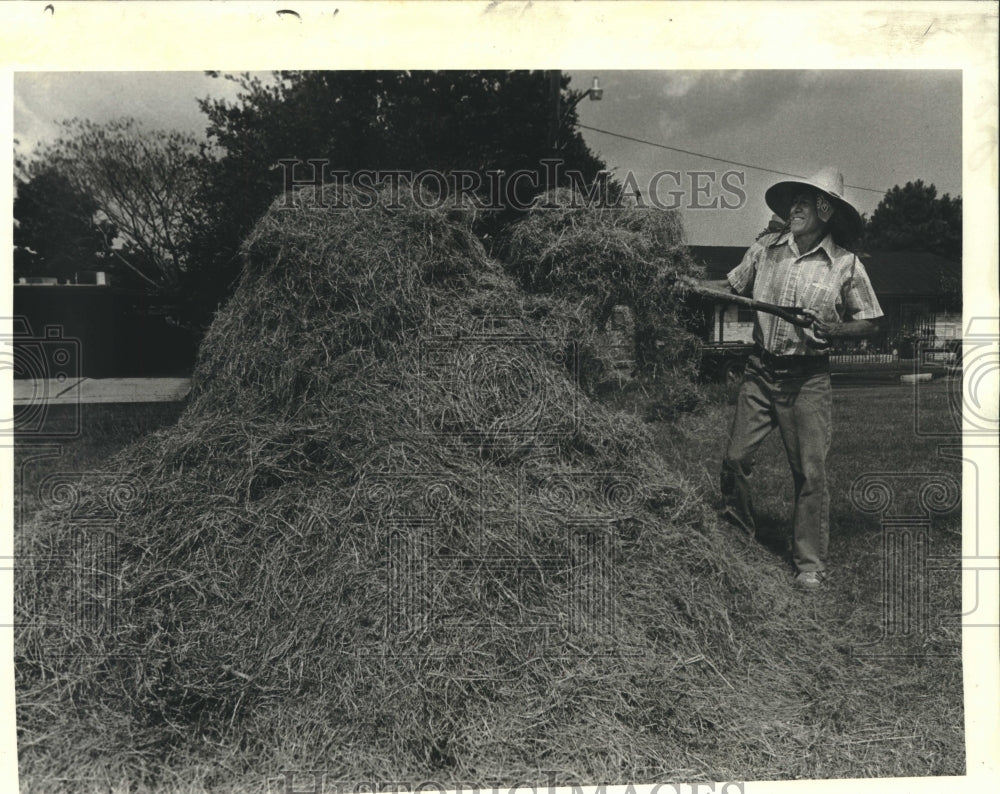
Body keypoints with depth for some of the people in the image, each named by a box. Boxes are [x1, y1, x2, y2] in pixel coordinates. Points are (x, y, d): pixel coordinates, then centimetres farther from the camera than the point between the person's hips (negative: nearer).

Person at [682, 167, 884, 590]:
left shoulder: (846, 265, -3)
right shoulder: (766, 248, 4)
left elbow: (869, 322, 2)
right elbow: (734, 285, 15)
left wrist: (830, 328, -15)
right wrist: (700, 286, -4)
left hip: (808, 379, -2)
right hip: (760, 370, 3)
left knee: (810, 472, 0)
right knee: (735, 457, 4)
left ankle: (810, 563, 14)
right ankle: (736, 532, 29)